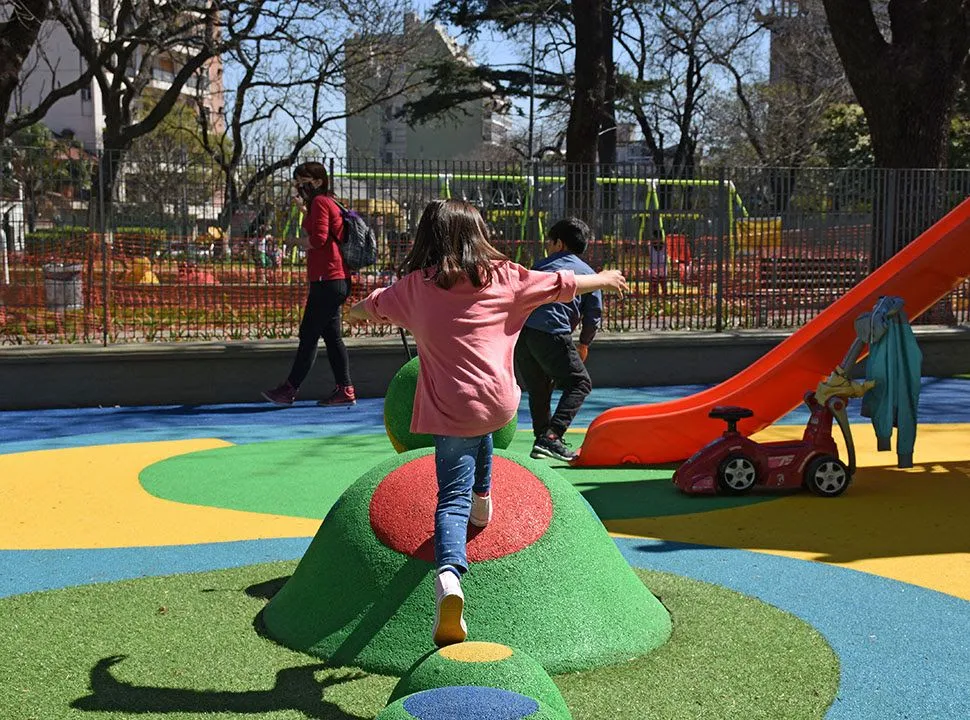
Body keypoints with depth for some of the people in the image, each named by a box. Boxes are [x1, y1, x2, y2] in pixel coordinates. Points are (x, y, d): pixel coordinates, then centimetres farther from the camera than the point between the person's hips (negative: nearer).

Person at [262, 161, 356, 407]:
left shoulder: (319, 202, -9)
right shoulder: (325, 202, 21)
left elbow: (318, 239, -20)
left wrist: (298, 241, -2)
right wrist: (304, 207, 21)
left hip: (327, 280, -10)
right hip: (336, 281, 10)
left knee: (309, 334, -4)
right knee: (331, 336, 10)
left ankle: (290, 389, 2)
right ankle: (345, 390, 10)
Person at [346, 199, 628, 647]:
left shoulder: (415, 287, 4)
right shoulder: (503, 277, 3)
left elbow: (375, 304, 23)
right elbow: (559, 285, 14)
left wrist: (357, 312, 47)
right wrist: (603, 280, 33)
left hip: (451, 410, -2)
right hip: (500, 401, 2)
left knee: (452, 499, -5)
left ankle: (449, 573, -29)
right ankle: (482, 498, 44)